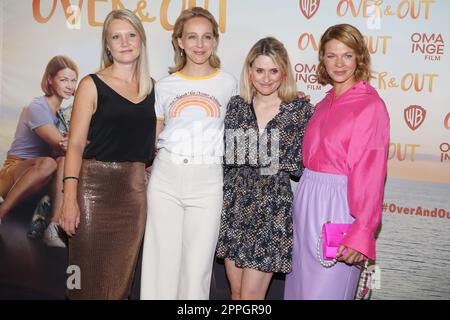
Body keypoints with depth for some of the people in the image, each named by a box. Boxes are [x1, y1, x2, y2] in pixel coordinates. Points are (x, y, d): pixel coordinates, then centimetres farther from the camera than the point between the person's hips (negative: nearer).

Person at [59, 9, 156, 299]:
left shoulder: (152, 88, 11)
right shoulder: (92, 85, 0)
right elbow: (76, 145, -5)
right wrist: (70, 198, -15)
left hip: (135, 188, 3)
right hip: (95, 185, -3)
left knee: (121, 278, 10)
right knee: (90, 277, 2)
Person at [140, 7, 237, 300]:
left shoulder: (228, 84, 6)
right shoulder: (165, 86, 8)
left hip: (207, 180, -1)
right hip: (166, 178, 1)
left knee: (197, 264, 4)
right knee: (162, 260, 6)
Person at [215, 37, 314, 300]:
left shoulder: (302, 110, -4)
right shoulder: (236, 105, 5)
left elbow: (302, 166, -5)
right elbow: (226, 156, 9)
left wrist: (276, 159, -17)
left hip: (272, 208, -3)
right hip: (235, 204, 4)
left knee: (250, 295, 0)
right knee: (236, 292, 13)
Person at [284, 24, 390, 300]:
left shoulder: (371, 105, -10)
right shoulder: (324, 104, 13)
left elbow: (371, 173, -15)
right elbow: (312, 158, 12)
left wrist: (362, 233, -19)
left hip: (338, 206, -7)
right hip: (307, 199, 7)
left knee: (324, 290, 2)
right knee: (298, 287, 16)